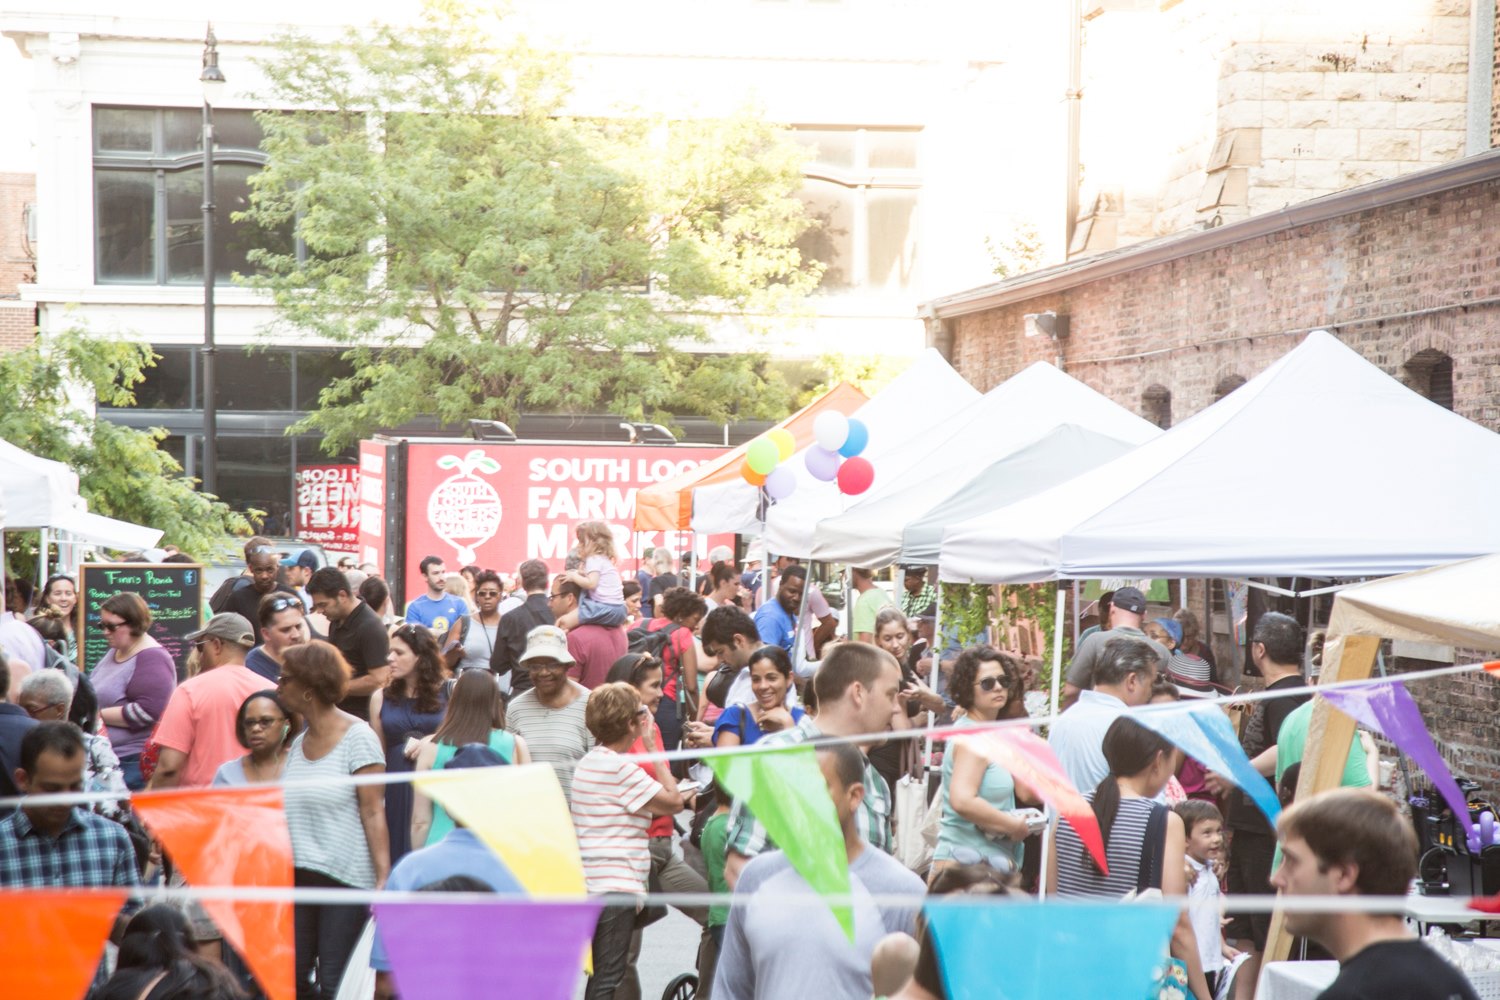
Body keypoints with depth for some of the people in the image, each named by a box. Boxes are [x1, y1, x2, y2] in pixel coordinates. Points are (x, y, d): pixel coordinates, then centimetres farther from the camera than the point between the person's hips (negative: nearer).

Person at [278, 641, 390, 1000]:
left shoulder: (357, 737, -8)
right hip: (297, 877, 7)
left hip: (346, 877, -7)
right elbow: (291, 814, 16)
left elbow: (373, 813, -12)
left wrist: (384, 878, -19)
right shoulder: (298, 743, 13)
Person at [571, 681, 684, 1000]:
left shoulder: (588, 762, 13)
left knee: (601, 974, 16)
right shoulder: (621, 768, -15)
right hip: (616, 885, -9)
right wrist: (653, 748, -6)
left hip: (589, 883, 9)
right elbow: (673, 802, -12)